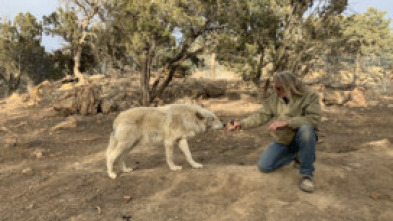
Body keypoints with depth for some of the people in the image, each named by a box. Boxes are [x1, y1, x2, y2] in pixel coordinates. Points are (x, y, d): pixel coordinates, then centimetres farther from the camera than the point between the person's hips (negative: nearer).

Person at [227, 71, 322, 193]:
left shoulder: (309, 96, -17)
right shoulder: (274, 99, -5)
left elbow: (314, 118, -29)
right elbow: (260, 115, -9)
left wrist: (286, 122, -34)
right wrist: (241, 123, -24)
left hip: (302, 138, -4)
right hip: (282, 141, 4)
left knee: (306, 128, -38)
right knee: (264, 166, -7)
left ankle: (307, 175, -21)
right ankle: (295, 155, 20)